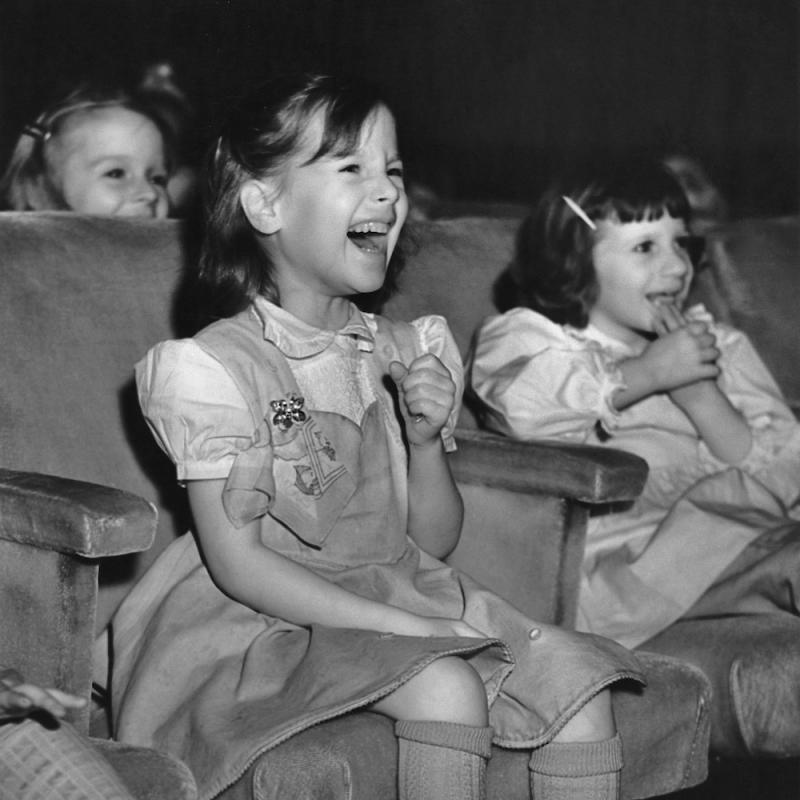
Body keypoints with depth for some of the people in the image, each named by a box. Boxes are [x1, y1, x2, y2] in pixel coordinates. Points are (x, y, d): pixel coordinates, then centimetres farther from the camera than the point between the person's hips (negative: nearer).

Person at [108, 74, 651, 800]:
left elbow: (435, 541, 9)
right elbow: (237, 562, -17)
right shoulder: (216, 368, -12)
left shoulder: (408, 354, 8)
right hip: (269, 626, -6)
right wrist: (404, 626, -22)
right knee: (445, 685, -30)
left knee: (577, 684, -12)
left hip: (403, 601, 6)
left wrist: (426, 441, -12)